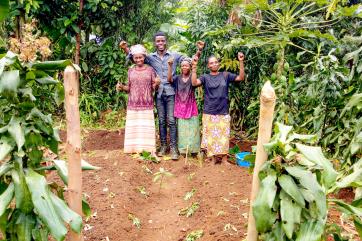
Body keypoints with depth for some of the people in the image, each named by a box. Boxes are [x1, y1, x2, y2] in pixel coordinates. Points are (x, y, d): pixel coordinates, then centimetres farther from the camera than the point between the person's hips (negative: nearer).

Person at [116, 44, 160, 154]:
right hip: (133, 104, 2)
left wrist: (156, 84, -19)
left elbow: (153, 87, 2)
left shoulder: (150, 69, 2)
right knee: (134, 126, 2)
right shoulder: (131, 70, 7)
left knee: (146, 126, -1)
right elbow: (129, 87, 10)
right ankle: (135, 148, 12)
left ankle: (147, 149, 8)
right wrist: (121, 87, -9)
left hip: (147, 104, -1)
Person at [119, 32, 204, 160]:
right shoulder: (150, 57, 6)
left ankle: (173, 147, 6)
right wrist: (125, 49, -8)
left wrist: (199, 50, -12)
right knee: (161, 121, 10)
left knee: (171, 121, -2)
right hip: (158, 94, 2)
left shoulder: (175, 56, 2)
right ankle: (163, 145, 22)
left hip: (171, 93, -2)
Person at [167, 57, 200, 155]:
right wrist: (170, 66, -27)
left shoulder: (192, 78, -1)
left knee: (192, 128, 3)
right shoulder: (177, 78, 2)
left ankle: (192, 148, 14)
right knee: (182, 128, 8)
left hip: (191, 107, -1)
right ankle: (183, 148, 17)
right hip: (180, 107, 1)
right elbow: (169, 79, -16)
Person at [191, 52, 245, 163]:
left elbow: (241, 77, -3)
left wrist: (241, 62, -11)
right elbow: (194, 82, -16)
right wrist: (194, 67, -22)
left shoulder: (225, 75, 5)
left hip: (223, 112, 1)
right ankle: (213, 158, 21)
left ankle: (224, 159, 17)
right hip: (209, 113, -1)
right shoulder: (205, 77, 1)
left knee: (223, 136, 6)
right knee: (211, 136, 7)